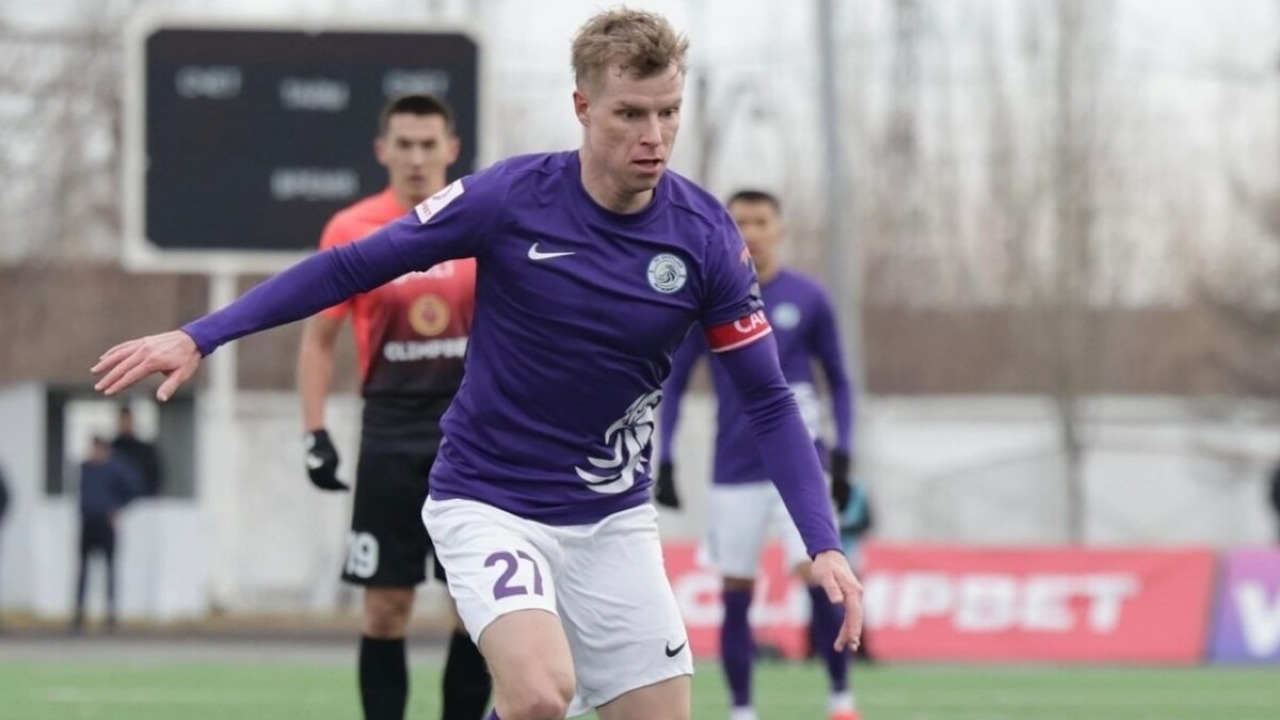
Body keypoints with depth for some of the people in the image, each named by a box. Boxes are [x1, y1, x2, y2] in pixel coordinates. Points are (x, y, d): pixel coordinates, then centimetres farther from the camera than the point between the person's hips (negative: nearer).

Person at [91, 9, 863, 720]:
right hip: (489, 505, -3)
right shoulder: (510, 197, -15)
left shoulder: (705, 237, -9)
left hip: (612, 520, 3)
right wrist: (200, 336, -10)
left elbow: (769, 402, -4)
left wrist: (824, 543, -15)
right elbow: (351, 267, -6)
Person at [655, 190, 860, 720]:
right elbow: (674, 383, 9)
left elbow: (838, 381, 9)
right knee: (735, 596, 1)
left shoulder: (808, 299, 1)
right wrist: (665, 462, 2)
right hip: (734, 473, 1)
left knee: (819, 576, -15)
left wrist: (842, 456, 1)